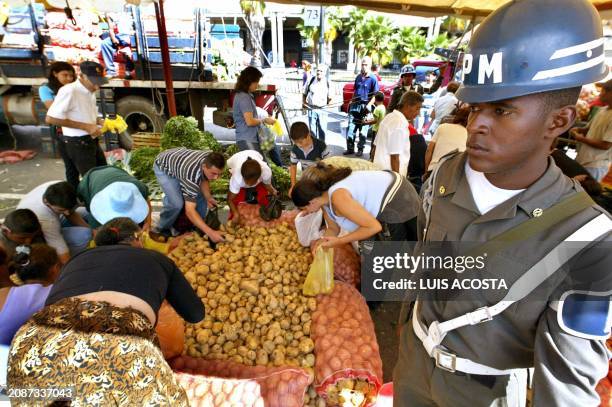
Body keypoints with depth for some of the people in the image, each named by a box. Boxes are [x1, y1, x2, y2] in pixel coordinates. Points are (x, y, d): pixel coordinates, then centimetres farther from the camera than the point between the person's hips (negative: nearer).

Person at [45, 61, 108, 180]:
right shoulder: (69, 91, -19)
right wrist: (85, 126, -23)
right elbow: (51, 118, -23)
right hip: (77, 143, -8)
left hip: (92, 141, 9)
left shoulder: (90, 92, 9)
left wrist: (101, 122, 0)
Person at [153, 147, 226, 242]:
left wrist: (208, 197, -21)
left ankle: (198, 227, 19)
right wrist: (210, 232, -50)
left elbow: (203, 179, -3)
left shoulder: (211, 161, -25)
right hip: (163, 167, -6)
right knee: (177, 203, -22)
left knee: (201, 196, -2)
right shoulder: (192, 175, -45)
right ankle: (163, 229, 7)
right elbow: (189, 210, -45)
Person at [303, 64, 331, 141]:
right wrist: (304, 103, 1)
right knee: (312, 129, 8)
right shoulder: (311, 80, 0)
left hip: (322, 110, 0)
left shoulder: (328, 83, -1)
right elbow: (304, 94, 10)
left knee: (322, 129, 3)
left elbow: (329, 96, 9)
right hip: (312, 109, 1)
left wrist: (329, 100, -7)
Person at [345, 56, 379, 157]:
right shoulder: (358, 77, 13)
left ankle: (360, 149, 12)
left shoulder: (373, 79, -4)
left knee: (363, 130, 3)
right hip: (355, 105, 5)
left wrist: (368, 106, -18)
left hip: (365, 106, -5)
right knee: (350, 128, 2)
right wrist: (351, 102, 14)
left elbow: (375, 95, -6)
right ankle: (350, 148, 10)